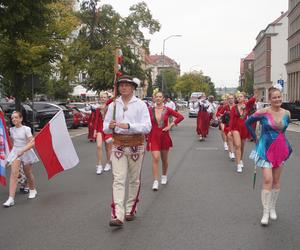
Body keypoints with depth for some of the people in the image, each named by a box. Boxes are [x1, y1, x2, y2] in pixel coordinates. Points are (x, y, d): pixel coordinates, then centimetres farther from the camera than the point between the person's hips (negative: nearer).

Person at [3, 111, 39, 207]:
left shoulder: (26, 129, -11)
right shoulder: (12, 130, 3)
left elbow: (32, 143, -18)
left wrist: (22, 150, -27)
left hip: (26, 152, -3)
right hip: (15, 152, 3)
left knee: (28, 174, 12)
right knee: (14, 173, -13)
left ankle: (33, 190, 40)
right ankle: (11, 198, -18)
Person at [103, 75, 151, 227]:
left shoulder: (140, 105, -1)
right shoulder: (113, 105, 8)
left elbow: (147, 127, -11)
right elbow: (105, 128, 9)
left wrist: (128, 126, -24)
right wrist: (110, 126, -15)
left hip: (136, 145, -1)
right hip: (118, 146, 1)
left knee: (134, 179, 9)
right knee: (118, 180, -8)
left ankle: (130, 210, 25)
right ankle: (117, 216, -12)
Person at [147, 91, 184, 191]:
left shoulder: (167, 110, -3)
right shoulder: (150, 110, -1)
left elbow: (180, 117, -3)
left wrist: (171, 125, -9)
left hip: (164, 136, 1)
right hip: (154, 137, -1)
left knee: (164, 159, 15)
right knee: (155, 158, -13)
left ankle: (164, 176, 39)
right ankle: (155, 182, -11)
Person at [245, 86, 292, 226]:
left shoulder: (287, 113, 0)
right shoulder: (263, 113, -13)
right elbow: (248, 122, 0)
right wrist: (255, 138, 2)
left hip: (281, 149, 4)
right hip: (266, 149, -4)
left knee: (276, 180, 12)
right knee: (267, 180, -11)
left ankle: (272, 208, 28)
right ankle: (266, 212, -1)